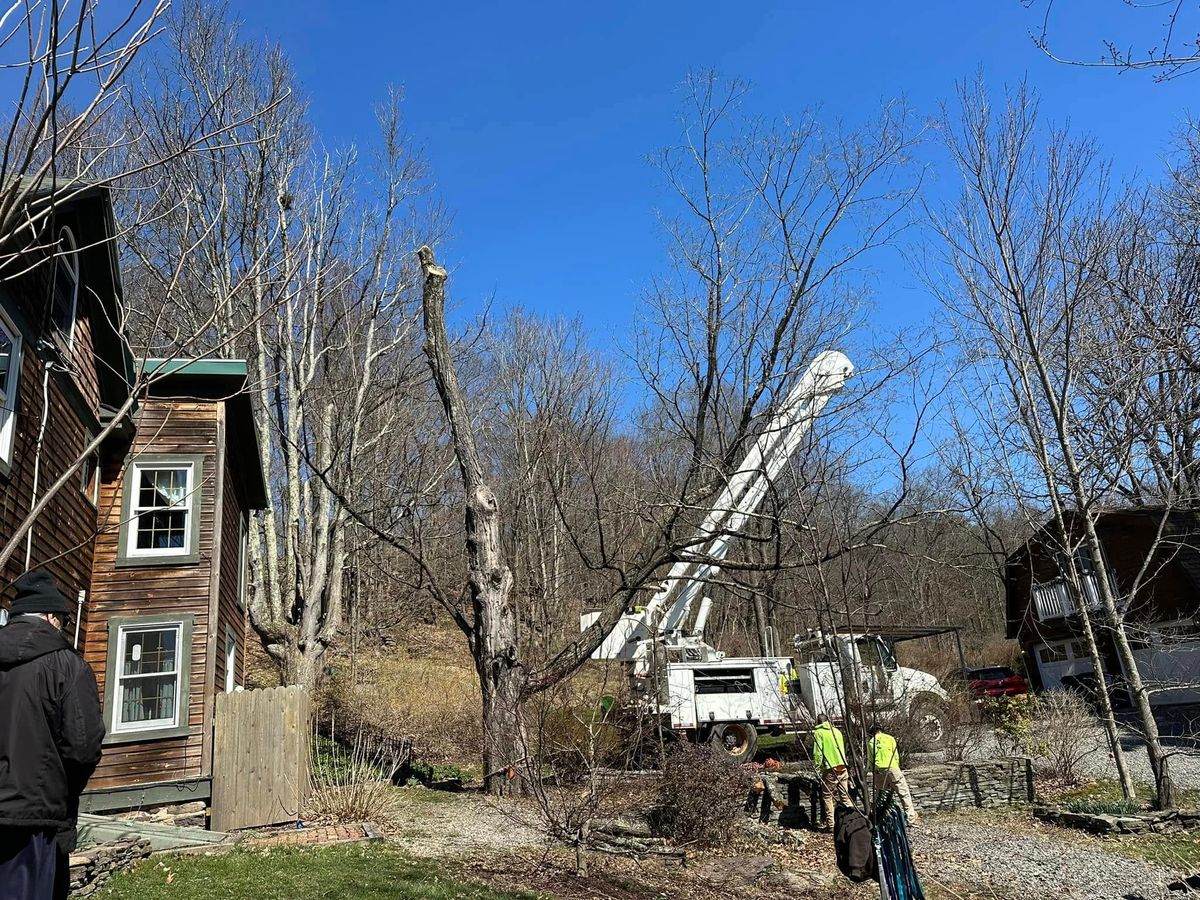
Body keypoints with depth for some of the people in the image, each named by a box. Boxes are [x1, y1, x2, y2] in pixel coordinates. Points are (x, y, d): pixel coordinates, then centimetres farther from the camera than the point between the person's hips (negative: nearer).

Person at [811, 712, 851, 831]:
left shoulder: (818, 732, -1)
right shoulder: (837, 731, 17)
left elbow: (818, 752, -8)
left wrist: (817, 768, -4)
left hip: (830, 769, -5)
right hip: (842, 767, 5)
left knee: (827, 796, 2)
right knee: (845, 796, 10)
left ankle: (830, 825, -3)